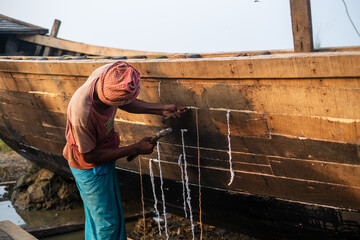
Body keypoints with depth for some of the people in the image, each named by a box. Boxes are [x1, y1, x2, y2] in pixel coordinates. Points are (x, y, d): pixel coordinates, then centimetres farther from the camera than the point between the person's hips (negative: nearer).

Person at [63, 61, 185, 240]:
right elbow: (89, 156, -25)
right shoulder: (82, 113, -41)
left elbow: (123, 103, 1)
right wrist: (135, 149, -21)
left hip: (104, 155, 7)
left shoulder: (108, 74, -23)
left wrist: (161, 109, -5)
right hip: (90, 167, -7)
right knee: (107, 221, 11)